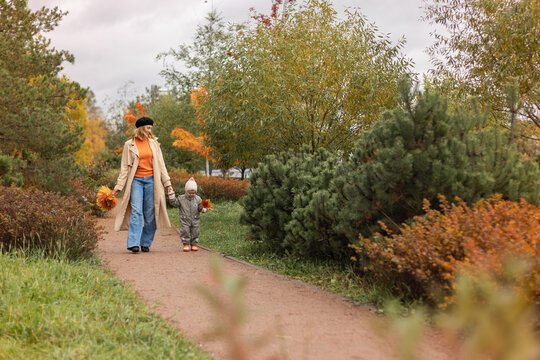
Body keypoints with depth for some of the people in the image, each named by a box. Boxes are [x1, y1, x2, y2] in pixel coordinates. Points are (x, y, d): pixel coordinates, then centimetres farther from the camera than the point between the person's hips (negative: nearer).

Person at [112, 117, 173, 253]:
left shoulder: (153, 143, 9)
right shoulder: (129, 145, 4)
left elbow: (160, 164, 12)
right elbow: (124, 167, 5)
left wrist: (167, 182, 7)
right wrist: (118, 186, -1)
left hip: (151, 180, 2)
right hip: (136, 180, -2)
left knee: (150, 213, 1)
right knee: (136, 211, -13)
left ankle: (146, 243, 11)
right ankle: (133, 243, -16)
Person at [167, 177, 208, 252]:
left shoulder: (198, 199, 0)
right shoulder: (181, 198, -2)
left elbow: (200, 208, 1)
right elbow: (174, 203, -5)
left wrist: (203, 209, -21)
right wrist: (171, 196, -15)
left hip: (195, 220, 1)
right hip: (185, 220, -1)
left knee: (195, 231, 2)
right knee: (185, 230, -10)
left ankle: (194, 244, 16)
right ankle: (186, 244, 3)